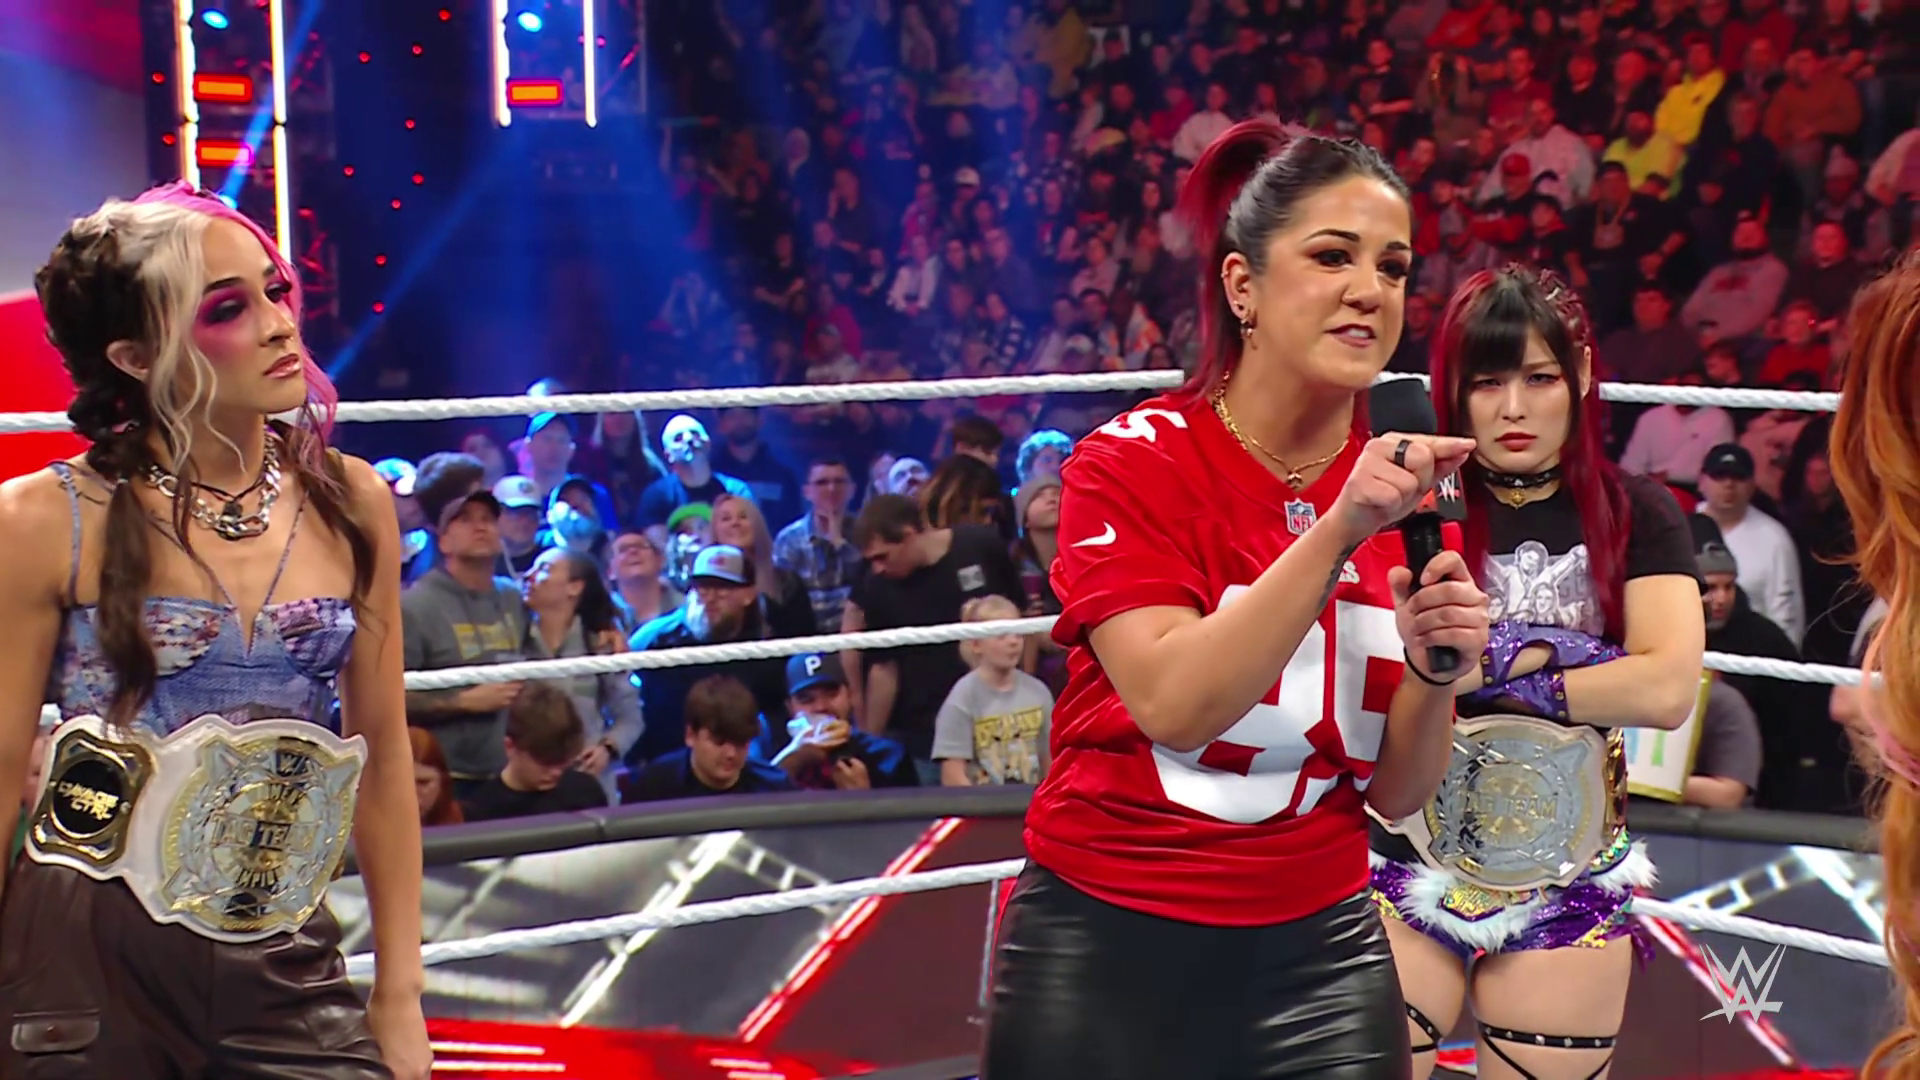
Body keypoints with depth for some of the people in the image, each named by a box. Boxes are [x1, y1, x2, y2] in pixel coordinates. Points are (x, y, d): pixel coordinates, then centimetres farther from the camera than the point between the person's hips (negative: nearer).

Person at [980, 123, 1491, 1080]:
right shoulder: (1132, 463, -10)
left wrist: (1432, 670, -16)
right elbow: (1173, 703, -24)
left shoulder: (1411, 489, 1)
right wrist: (1337, 531, -29)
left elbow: (1396, 792, 2)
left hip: (1316, 954, 3)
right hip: (1108, 954, -3)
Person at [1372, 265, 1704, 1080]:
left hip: (1568, 887, 1)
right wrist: (1541, 653, -18)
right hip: (1409, 869, -1)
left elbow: (1668, 690, -13)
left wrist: (1481, 670, -13)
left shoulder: (1635, 515, 1)